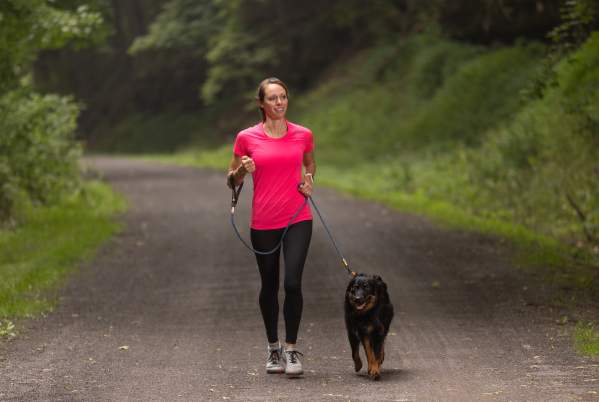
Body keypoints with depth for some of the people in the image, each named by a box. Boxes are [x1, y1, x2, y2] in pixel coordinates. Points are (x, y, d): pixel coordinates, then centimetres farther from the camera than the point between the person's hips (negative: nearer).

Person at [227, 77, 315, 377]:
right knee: (269, 287, 11)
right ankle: (273, 347, 29)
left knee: (293, 283, -14)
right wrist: (242, 170, -13)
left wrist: (309, 180, 2)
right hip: (263, 222, 0)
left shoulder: (303, 135, 2)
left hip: (297, 219, 0)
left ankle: (291, 349, -2)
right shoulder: (247, 138, -1)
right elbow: (232, 180, 8)